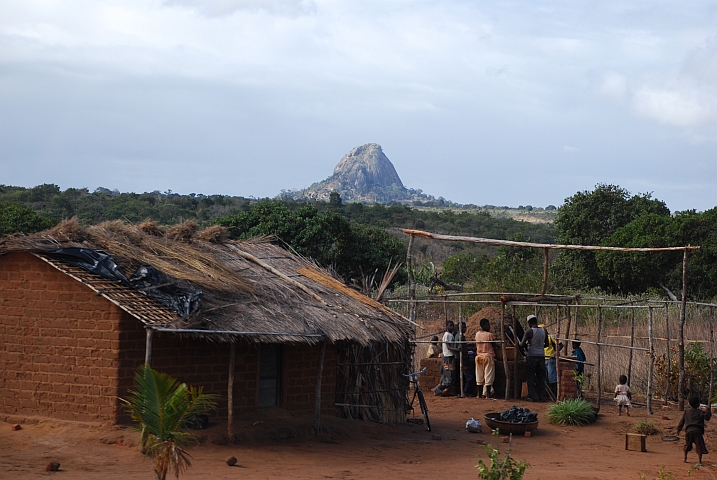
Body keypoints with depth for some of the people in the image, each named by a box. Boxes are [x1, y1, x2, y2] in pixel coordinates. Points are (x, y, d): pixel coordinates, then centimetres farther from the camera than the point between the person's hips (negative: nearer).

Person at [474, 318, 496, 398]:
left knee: (479, 376, 11)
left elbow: (476, 346, 9)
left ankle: (479, 394, 13)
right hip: (488, 356, -5)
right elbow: (493, 345, -4)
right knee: (488, 375, 0)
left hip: (479, 356, 5)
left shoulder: (477, 334, 3)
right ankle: (488, 394, -2)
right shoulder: (489, 335, -12)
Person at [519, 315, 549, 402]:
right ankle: (542, 396, 10)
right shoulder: (544, 331, 4)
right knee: (541, 377, 11)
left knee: (530, 377, 4)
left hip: (531, 356, -4)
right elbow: (546, 344, 15)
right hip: (541, 355, 4)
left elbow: (522, 345, -14)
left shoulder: (529, 331, -11)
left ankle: (532, 396, 1)